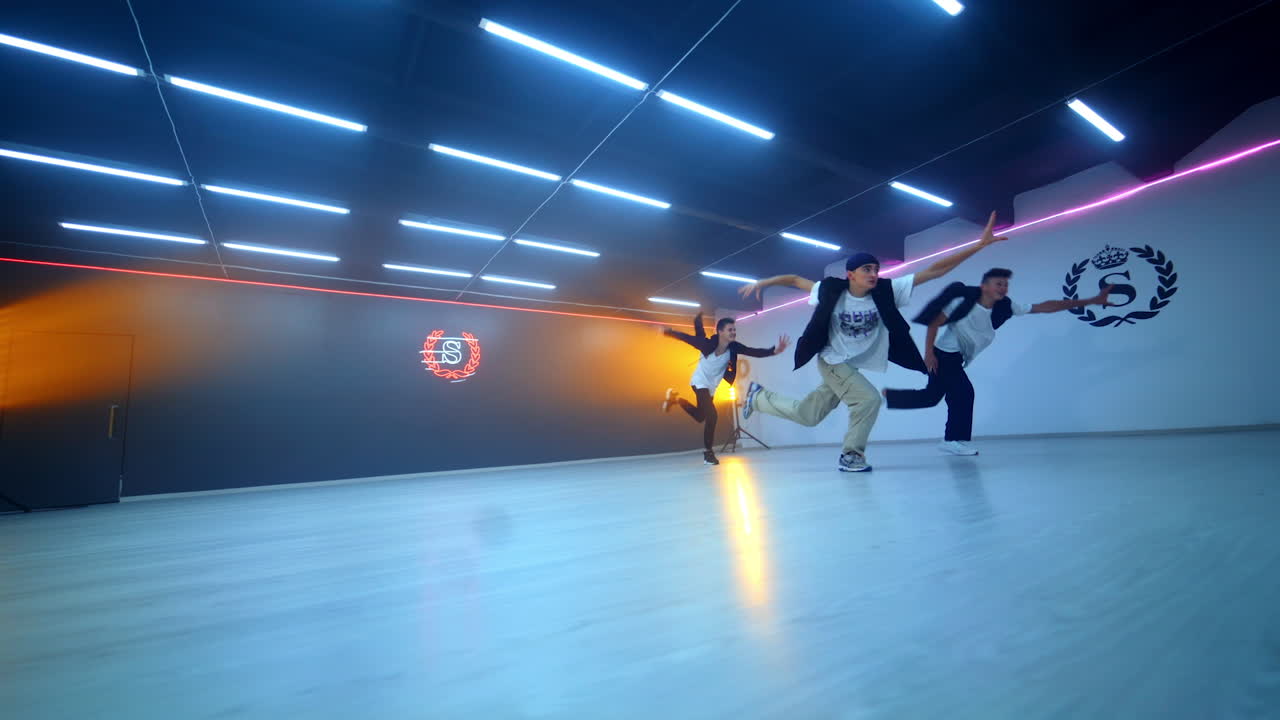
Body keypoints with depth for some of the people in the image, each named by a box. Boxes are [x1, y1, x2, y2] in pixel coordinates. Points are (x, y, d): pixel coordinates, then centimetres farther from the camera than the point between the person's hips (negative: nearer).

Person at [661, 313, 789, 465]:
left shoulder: (734, 347, -20)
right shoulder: (708, 344, -29)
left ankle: (675, 398, 45)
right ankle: (708, 452, -3)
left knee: (700, 417, 21)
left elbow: (755, 352, -27)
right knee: (712, 415, -21)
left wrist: (774, 350, -41)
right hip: (701, 382, -6)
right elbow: (685, 337, -22)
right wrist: (668, 332, -27)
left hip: (712, 386, 6)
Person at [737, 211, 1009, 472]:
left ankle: (759, 396, 35)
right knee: (869, 399, -23)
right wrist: (761, 283, -6)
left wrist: (980, 244, -22)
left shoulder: (887, 291, -14)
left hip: (852, 366, 4)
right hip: (832, 361, -4)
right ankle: (851, 455, 0)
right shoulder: (832, 291, -16)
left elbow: (935, 270, -17)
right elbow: (795, 279, -3)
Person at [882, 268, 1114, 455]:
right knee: (964, 393, -10)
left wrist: (1091, 301, 0)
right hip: (943, 355, -7)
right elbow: (933, 324, -15)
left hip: (955, 360, 7)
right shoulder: (964, 301, -18)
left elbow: (1045, 306, 1)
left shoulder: (1005, 308, -2)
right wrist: (929, 353, -21)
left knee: (932, 397, 8)